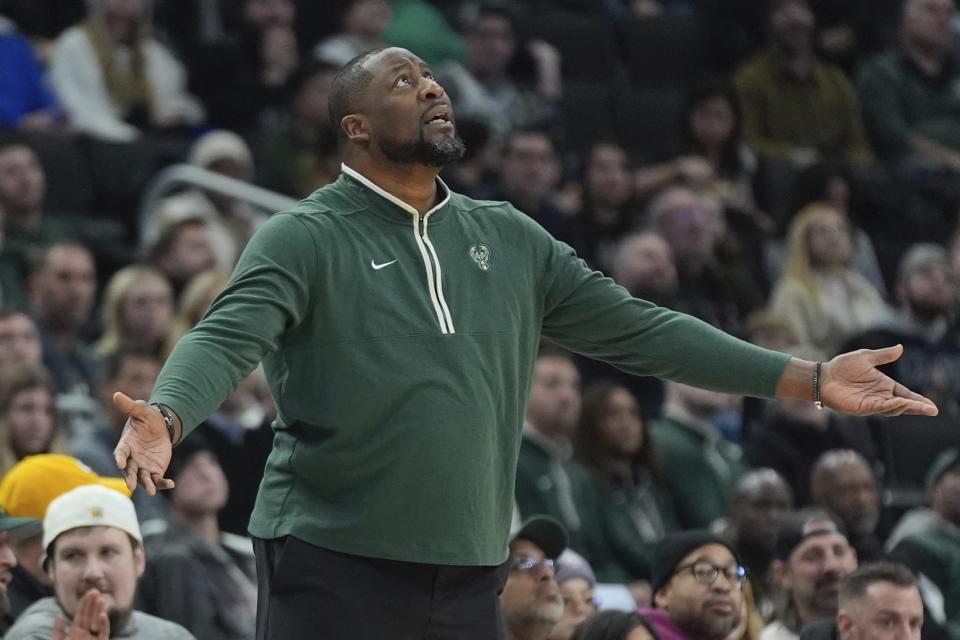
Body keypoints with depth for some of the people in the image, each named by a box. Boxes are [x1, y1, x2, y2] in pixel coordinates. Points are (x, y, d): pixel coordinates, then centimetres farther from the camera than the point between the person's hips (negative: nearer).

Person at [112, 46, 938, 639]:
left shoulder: (509, 240, 13)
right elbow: (226, 339, -19)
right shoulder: (305, 239, -6)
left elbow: (634, 327, 14)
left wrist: (810, 378, 10)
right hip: (333, 565, -6)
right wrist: (163, 419, -42)